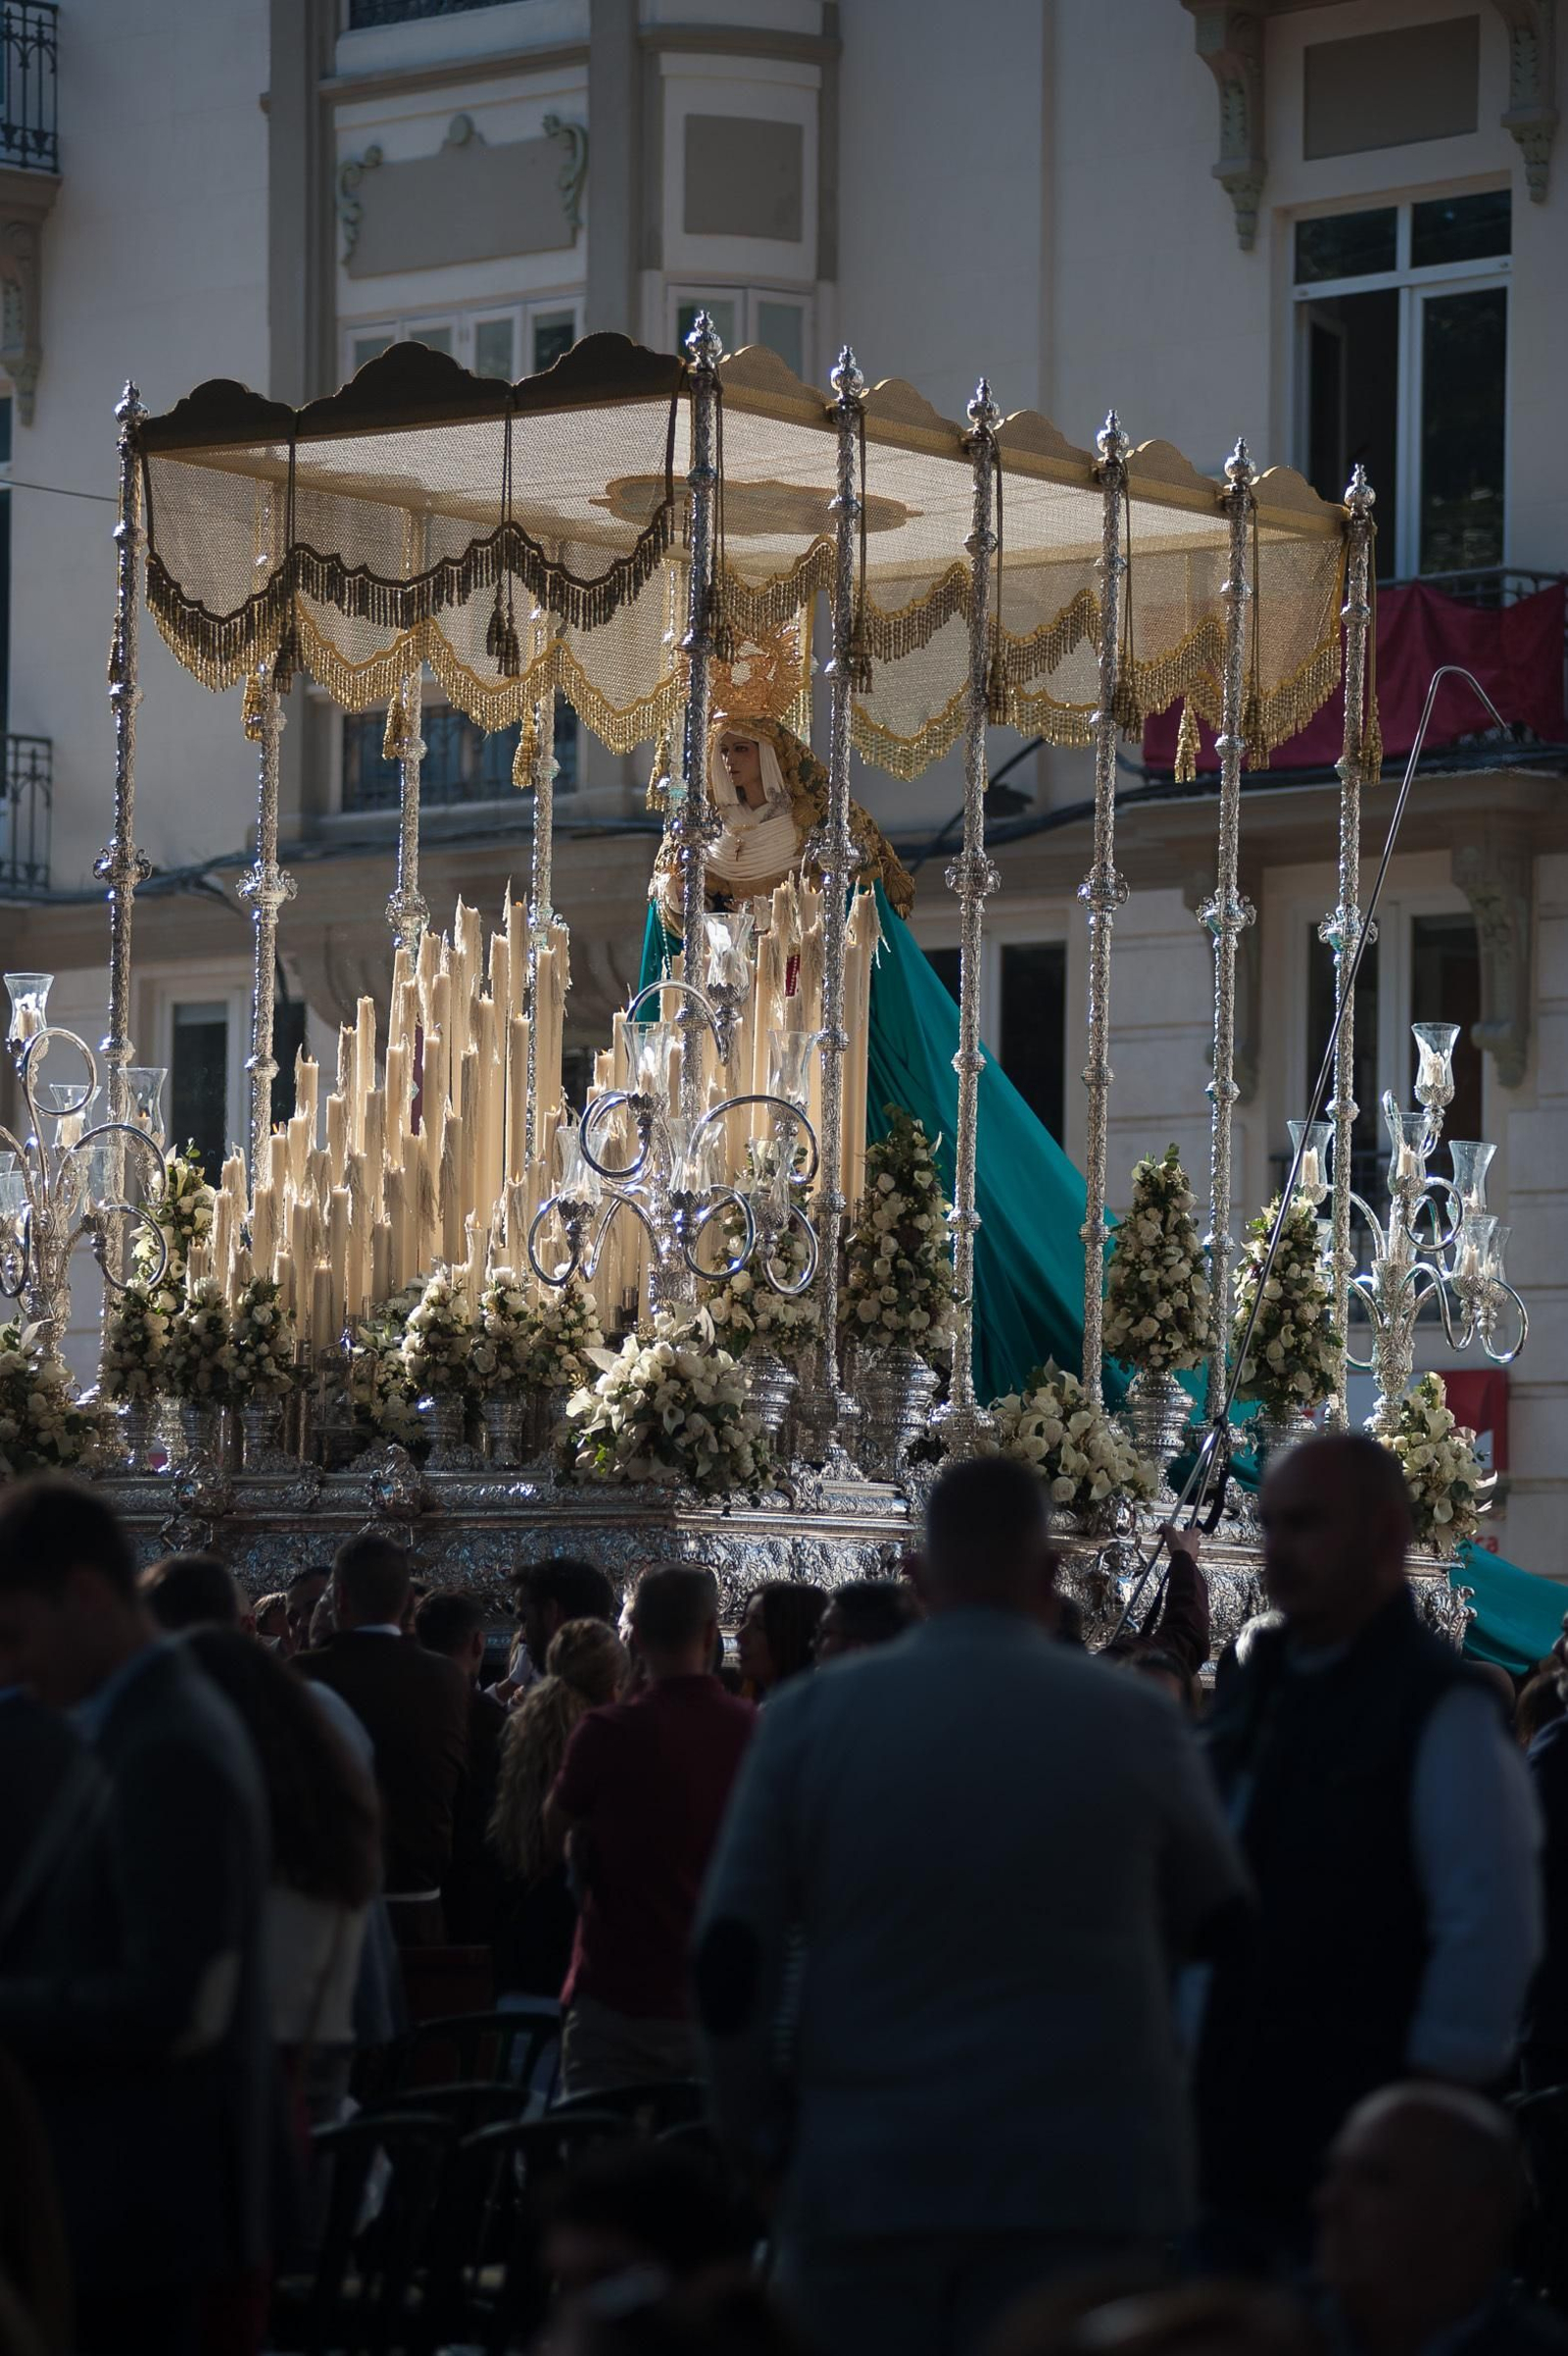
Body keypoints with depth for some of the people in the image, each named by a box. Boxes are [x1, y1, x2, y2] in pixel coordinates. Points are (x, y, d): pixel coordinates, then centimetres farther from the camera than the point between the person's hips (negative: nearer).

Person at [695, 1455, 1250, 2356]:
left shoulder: (811, 1714, 1)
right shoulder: (1135, 1720, -1)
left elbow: (729, 1956, 0)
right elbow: (1218, 1920, 12)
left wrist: (760, 2131, 12)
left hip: (863, 2179, 1)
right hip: (1083, 2181, -1)